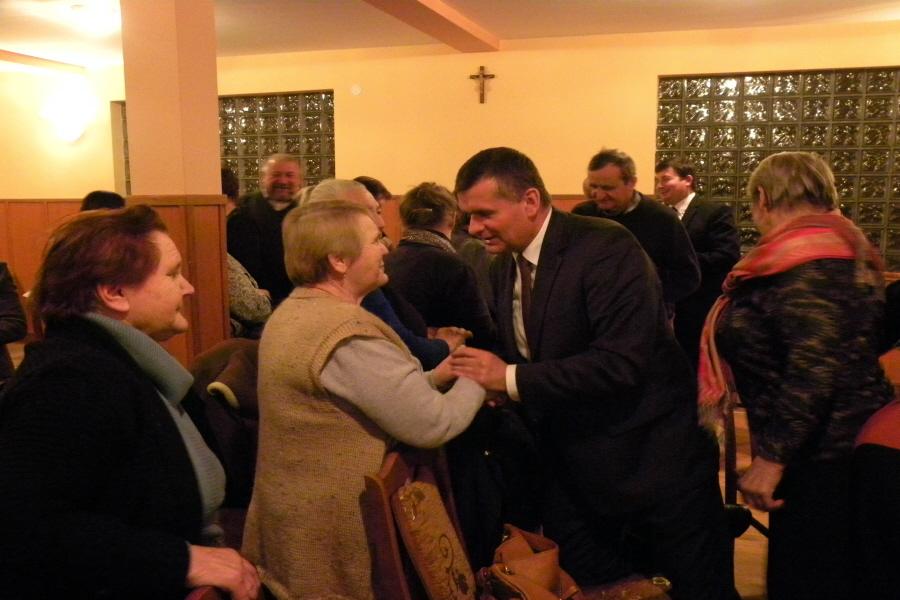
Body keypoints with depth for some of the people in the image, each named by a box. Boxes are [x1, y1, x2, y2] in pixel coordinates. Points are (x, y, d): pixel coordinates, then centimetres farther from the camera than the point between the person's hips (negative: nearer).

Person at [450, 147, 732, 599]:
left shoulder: (606, 248, -20)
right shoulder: (501, 268, 4)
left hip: (654, 460, -6)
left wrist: (512, 379, -29)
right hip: (572, 469, 7)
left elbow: (621, 362, -30)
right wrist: (483, 374, -10)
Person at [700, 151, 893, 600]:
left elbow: (815, 371, -27)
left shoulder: (805, 261, -20)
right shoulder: (835, 249, 12)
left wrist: (771, 457, -22)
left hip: (824, 461, -10)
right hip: (831, 450, 10)